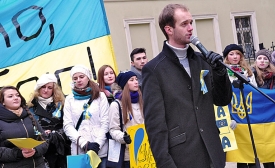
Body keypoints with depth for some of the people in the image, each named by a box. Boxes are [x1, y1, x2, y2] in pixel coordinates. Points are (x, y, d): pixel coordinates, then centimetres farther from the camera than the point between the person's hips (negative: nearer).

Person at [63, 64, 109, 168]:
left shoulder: (100, 96, 7)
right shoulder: (69, 99, 9)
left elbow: (105, 123, 2)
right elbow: (67, 125, 1)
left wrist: (97, 143, -11)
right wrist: (84, 143, -11)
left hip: (101, 150, 0)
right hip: (79, 151, 1)